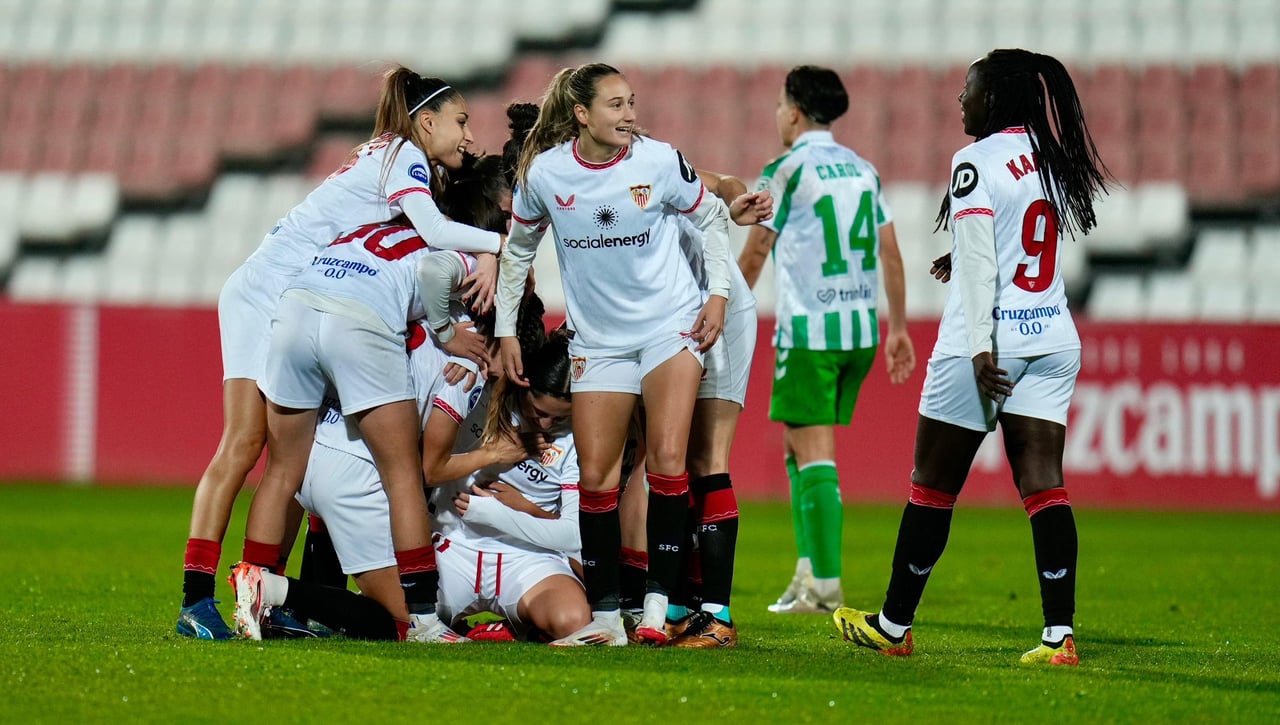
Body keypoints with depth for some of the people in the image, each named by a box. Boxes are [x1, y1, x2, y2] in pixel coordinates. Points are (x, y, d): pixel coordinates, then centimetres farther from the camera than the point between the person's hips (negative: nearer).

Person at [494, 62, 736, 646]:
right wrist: (506, 330, 9)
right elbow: (518, 248, 9)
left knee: (666, 460, -15)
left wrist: (719, 293, -2)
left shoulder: (659, 162, -11)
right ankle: (603, 614, 8)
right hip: (598, 340, 2)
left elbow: (711, 217, 6)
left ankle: (657, 603, -10)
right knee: (595, 477, -1)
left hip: (671, 326, -2)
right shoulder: (545, 173, -8)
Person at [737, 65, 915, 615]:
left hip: (809, 331, -7)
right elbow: (891, 256, 14)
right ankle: (809, 570, 11)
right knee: (800, 449, 16)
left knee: (814, 453, -6)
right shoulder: (862, 169, 13)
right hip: (862, 329, 7)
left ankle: (826, 585, -10)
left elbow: (753, 257, -3)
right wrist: (898, 329, 20)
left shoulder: (787, 171, -6)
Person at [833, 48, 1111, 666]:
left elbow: (979, 263, -16)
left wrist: (981, 348, -20)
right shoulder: (1053, 158, 10)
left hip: (989, 339, -6)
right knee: (1042, 483, 1)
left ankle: (893, 626, 17)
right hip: (1054, 338, 6)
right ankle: (1060, 634, -10)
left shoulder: (977, 162, -10)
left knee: (933, 486, 6)